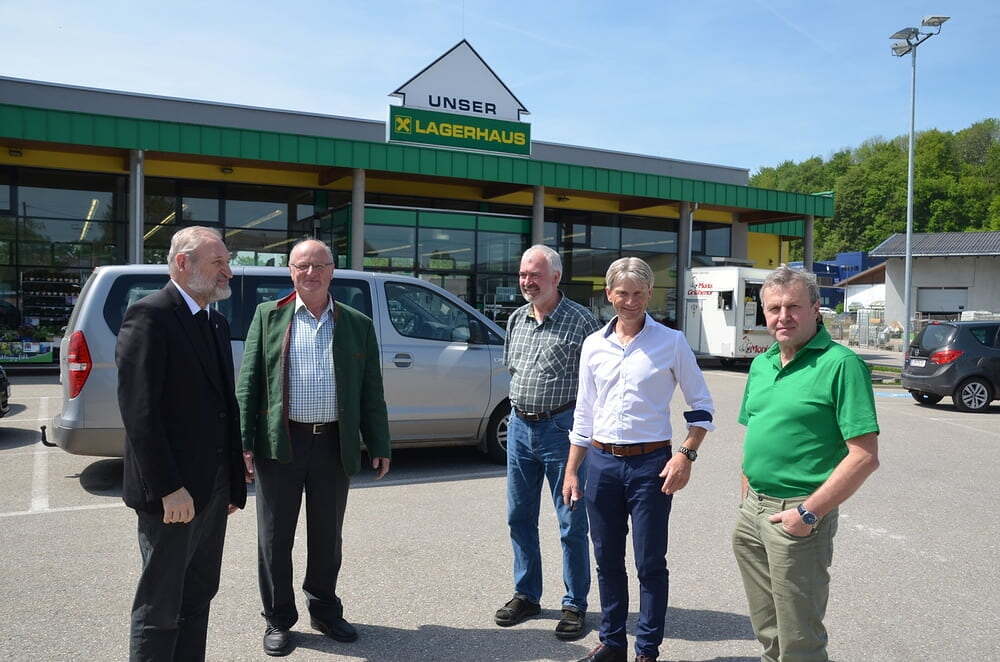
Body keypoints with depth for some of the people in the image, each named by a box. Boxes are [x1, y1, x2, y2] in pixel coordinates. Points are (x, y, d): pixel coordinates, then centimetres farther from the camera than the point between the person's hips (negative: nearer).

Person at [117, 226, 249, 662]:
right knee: (160, 608, 5)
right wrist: (169, 489, -21)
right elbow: (138, 410, -19)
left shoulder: (216, 322, 13)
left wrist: (235, 479, 13)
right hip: (172, 494, -8)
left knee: (198, 596, 18)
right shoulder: (149, 315, -13)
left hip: (213, 490, 8)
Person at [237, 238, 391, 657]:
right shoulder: (269, 316, 4)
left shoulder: (358, 325, 7)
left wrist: (379, 445, 4)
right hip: (280, 444, -1)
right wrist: (245, 441, -7)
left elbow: (371, 391, 7)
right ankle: (278, 619, 26)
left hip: (334, 445, 2)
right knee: (275, 537, 9)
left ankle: (324, 611, 33)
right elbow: (248, 382, 0)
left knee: (328, 537, 14)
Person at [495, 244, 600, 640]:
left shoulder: (580, 320, -10)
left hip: (561, 429, -6)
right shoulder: (517, 319, 9)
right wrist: (522, 402, 15)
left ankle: (575, 605, 17)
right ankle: (526, 596, 29)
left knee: (571, 523, 3)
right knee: (519, 516, 14)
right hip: (519, 426, 6)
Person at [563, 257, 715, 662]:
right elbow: (584, 414, 11)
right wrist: (572, 470, 9)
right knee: (607, 560, 13)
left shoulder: (671, 342, -4)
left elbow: (701, 406, 1)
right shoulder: (594, 345, 6)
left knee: (650, 564, 4)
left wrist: (686, 455, -11)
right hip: (601, 462, 4)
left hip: (650, 464, -3)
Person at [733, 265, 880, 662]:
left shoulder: (840, 364, -14)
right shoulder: (760, 365, 9)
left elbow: (865, 456, -18)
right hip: (753, 512, 7)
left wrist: (809, 513, -19)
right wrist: (746, 501, 14)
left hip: (797, 518, -7)